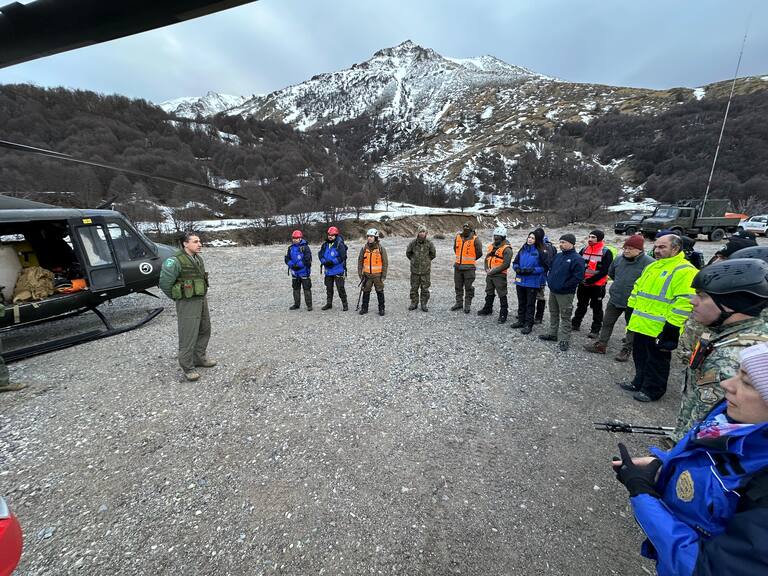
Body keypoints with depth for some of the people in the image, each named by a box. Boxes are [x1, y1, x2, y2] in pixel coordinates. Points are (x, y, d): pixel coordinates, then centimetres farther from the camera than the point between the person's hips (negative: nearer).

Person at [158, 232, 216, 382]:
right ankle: (188, 367, 11)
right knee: (188, 335, -2)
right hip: (187, 303, -8)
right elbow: (165, 283, -16)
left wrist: (203, 295, 14)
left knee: (204, 330, 17)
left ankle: (199, 358, 33)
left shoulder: (198, 259, 7)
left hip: (202, 299, 8)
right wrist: (177, 297, -4)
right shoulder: (175, 261, -18)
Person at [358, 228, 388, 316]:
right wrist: (360, 273, 2)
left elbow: (385, 262, -3)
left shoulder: (381, 249, -5)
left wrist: (384, 275, -7)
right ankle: (364, 308, 19)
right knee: (366, 292, 8)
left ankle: (381, 309, 17)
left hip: (378, 275, -2)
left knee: (380, 292, 6)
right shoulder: (364, 249, 2)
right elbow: (360, 262, 8)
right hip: (367, 275, 2)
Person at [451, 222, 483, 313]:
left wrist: (470, 260, 10)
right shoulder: (458, 237, 5)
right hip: (457, 266, 5)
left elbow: (479, 253, -1)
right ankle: (459, 303, 26)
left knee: (468, 287, 2)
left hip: (469, 267, -5)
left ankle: (468, 305, 13)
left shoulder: (475, 239, -10)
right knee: (458, 286, 13)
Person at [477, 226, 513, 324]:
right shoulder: (491, 246, 11)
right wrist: (486, 269, 1)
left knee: (502, 295, -1)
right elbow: (487, 258, 18)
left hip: (500, 275, -8)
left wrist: (493, 271, -17)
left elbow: (506, 264, -19)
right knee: (489, 293, 20)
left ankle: (503, 314, 8)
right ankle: (487, 309, 36)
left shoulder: (506, 249, -13)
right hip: (489, 274, 8)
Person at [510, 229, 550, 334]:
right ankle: (521, 321, 30)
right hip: (520, 281, 5)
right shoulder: (523, 249, 7)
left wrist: (532, 270, -19)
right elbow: (515, 262, 14)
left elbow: (545, 267, -10)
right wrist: (517, 268, -7)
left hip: (533, 282, -5)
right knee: (521, 302, 16)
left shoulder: (541, 251, -9)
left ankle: (528, 325, 13)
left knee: (530, 304, 4)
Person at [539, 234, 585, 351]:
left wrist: (564, 286, -18)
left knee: (565, 317, 0)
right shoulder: (558, 256, 10)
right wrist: (549, 279, 6)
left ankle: (564, 340, 9)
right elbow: (550, 268, 21)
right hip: (553, 291, 8)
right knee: (553, 314, 18)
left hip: (565, 294, -8)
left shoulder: (577, 259, -14)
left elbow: (578, 277, -19)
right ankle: (552, 334, 32)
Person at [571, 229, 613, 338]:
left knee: (597, 308, 6)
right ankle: (575, 323, 29)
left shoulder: (606, 252, -10)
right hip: (583, 284, 5)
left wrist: (591, 280, -21)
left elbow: (604, 270, -16)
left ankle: (595, 329, 15)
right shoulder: (584, 249, 6)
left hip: (597, 285, -5)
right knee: (581, 305, 17)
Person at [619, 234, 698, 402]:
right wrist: (633, 314, 18)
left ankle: (652, 390, 24)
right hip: (641, 324, 8)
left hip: (659, 329, -8)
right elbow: (637, 289, 20)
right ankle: (639, 383, 36)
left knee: (656, 360, 9)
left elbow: (684, 303, -22)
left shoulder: (684, 271, -15)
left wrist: (671, 328, -23)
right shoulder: (652, 267, 13)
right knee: (640, 356, 20)